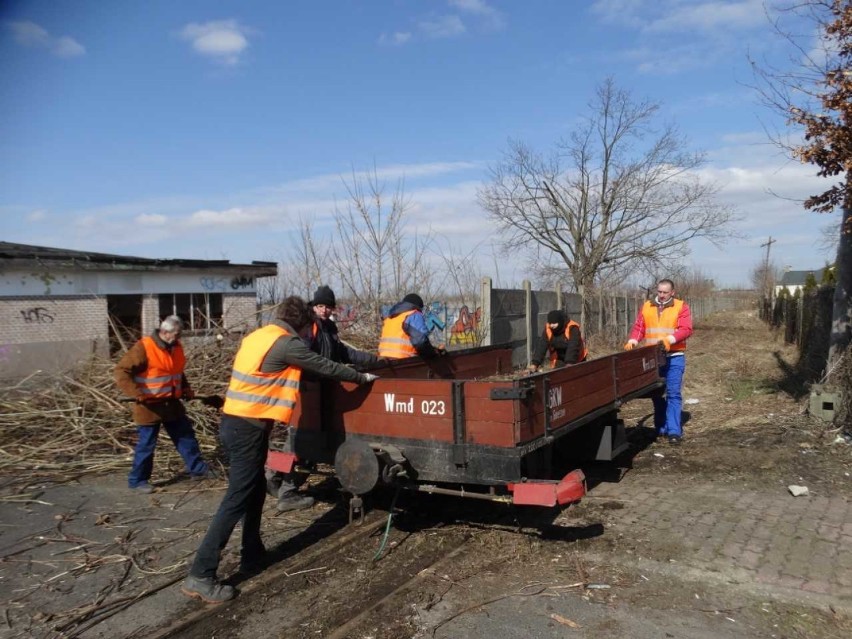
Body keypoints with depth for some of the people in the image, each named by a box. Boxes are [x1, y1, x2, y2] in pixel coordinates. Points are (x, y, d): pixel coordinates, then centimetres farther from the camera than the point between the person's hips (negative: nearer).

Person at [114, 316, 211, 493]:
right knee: (146, 444, 2)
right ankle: (137, 481, 17)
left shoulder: (176, 347, 5)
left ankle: (198, 469, 24)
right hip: (149, 406, -7)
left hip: (172, 403, 7)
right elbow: (120, 371, -20)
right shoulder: (143, 348, -19)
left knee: (186, 435, 12)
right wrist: (136, 393, -29)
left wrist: (186, 388, 8)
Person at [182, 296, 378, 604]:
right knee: (236, 501, -6)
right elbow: (325, 367, -5)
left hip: (235, 422, 10)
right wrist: (362, 377, 9)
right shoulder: (287, 343, -13)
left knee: (254, 490, 21)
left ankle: (252, 554, 32)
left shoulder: (257, 336, 13)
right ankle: (200, 576, -4)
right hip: (249, 428, -10)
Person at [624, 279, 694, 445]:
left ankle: (674, 431, -7)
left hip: (674, 357, -4)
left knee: (673, 394, -8)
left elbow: (686, 329, -10)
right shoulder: (646, 307, 11)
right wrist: (633, 341, -12)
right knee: (657, 394, 10)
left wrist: (669, 339, -25)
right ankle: (661, 428, 20)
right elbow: (638, 327, 7)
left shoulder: (681, 307, 0)